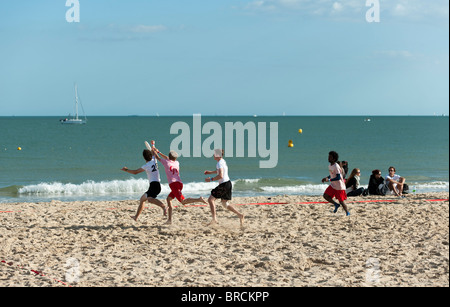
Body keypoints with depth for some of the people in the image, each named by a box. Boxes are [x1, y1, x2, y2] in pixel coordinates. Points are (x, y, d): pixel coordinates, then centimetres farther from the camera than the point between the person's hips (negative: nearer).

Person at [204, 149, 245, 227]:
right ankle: (240, 215, 11)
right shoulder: (223, 161, 14)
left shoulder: (220, 163, -16)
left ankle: (214, 219, -9)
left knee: (210, 199, -4)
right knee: (225, 203, 18)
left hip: (224, 184, -10)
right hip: (228, 183, 10)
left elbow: (220, 176, -27)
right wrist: (210, 172, 33)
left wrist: (211, 179, -18)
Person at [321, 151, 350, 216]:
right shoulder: (329, 166, 5)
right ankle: (336, 205, 14)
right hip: (333, 185, 8)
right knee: (325, 196, -3)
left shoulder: (336, 166, -22)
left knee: (341, 201, -1)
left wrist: (329, 180, -28)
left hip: (339, 187, -8)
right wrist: (326, 178, 4)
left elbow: (338, 177, -26)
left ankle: (347, 213, 17)